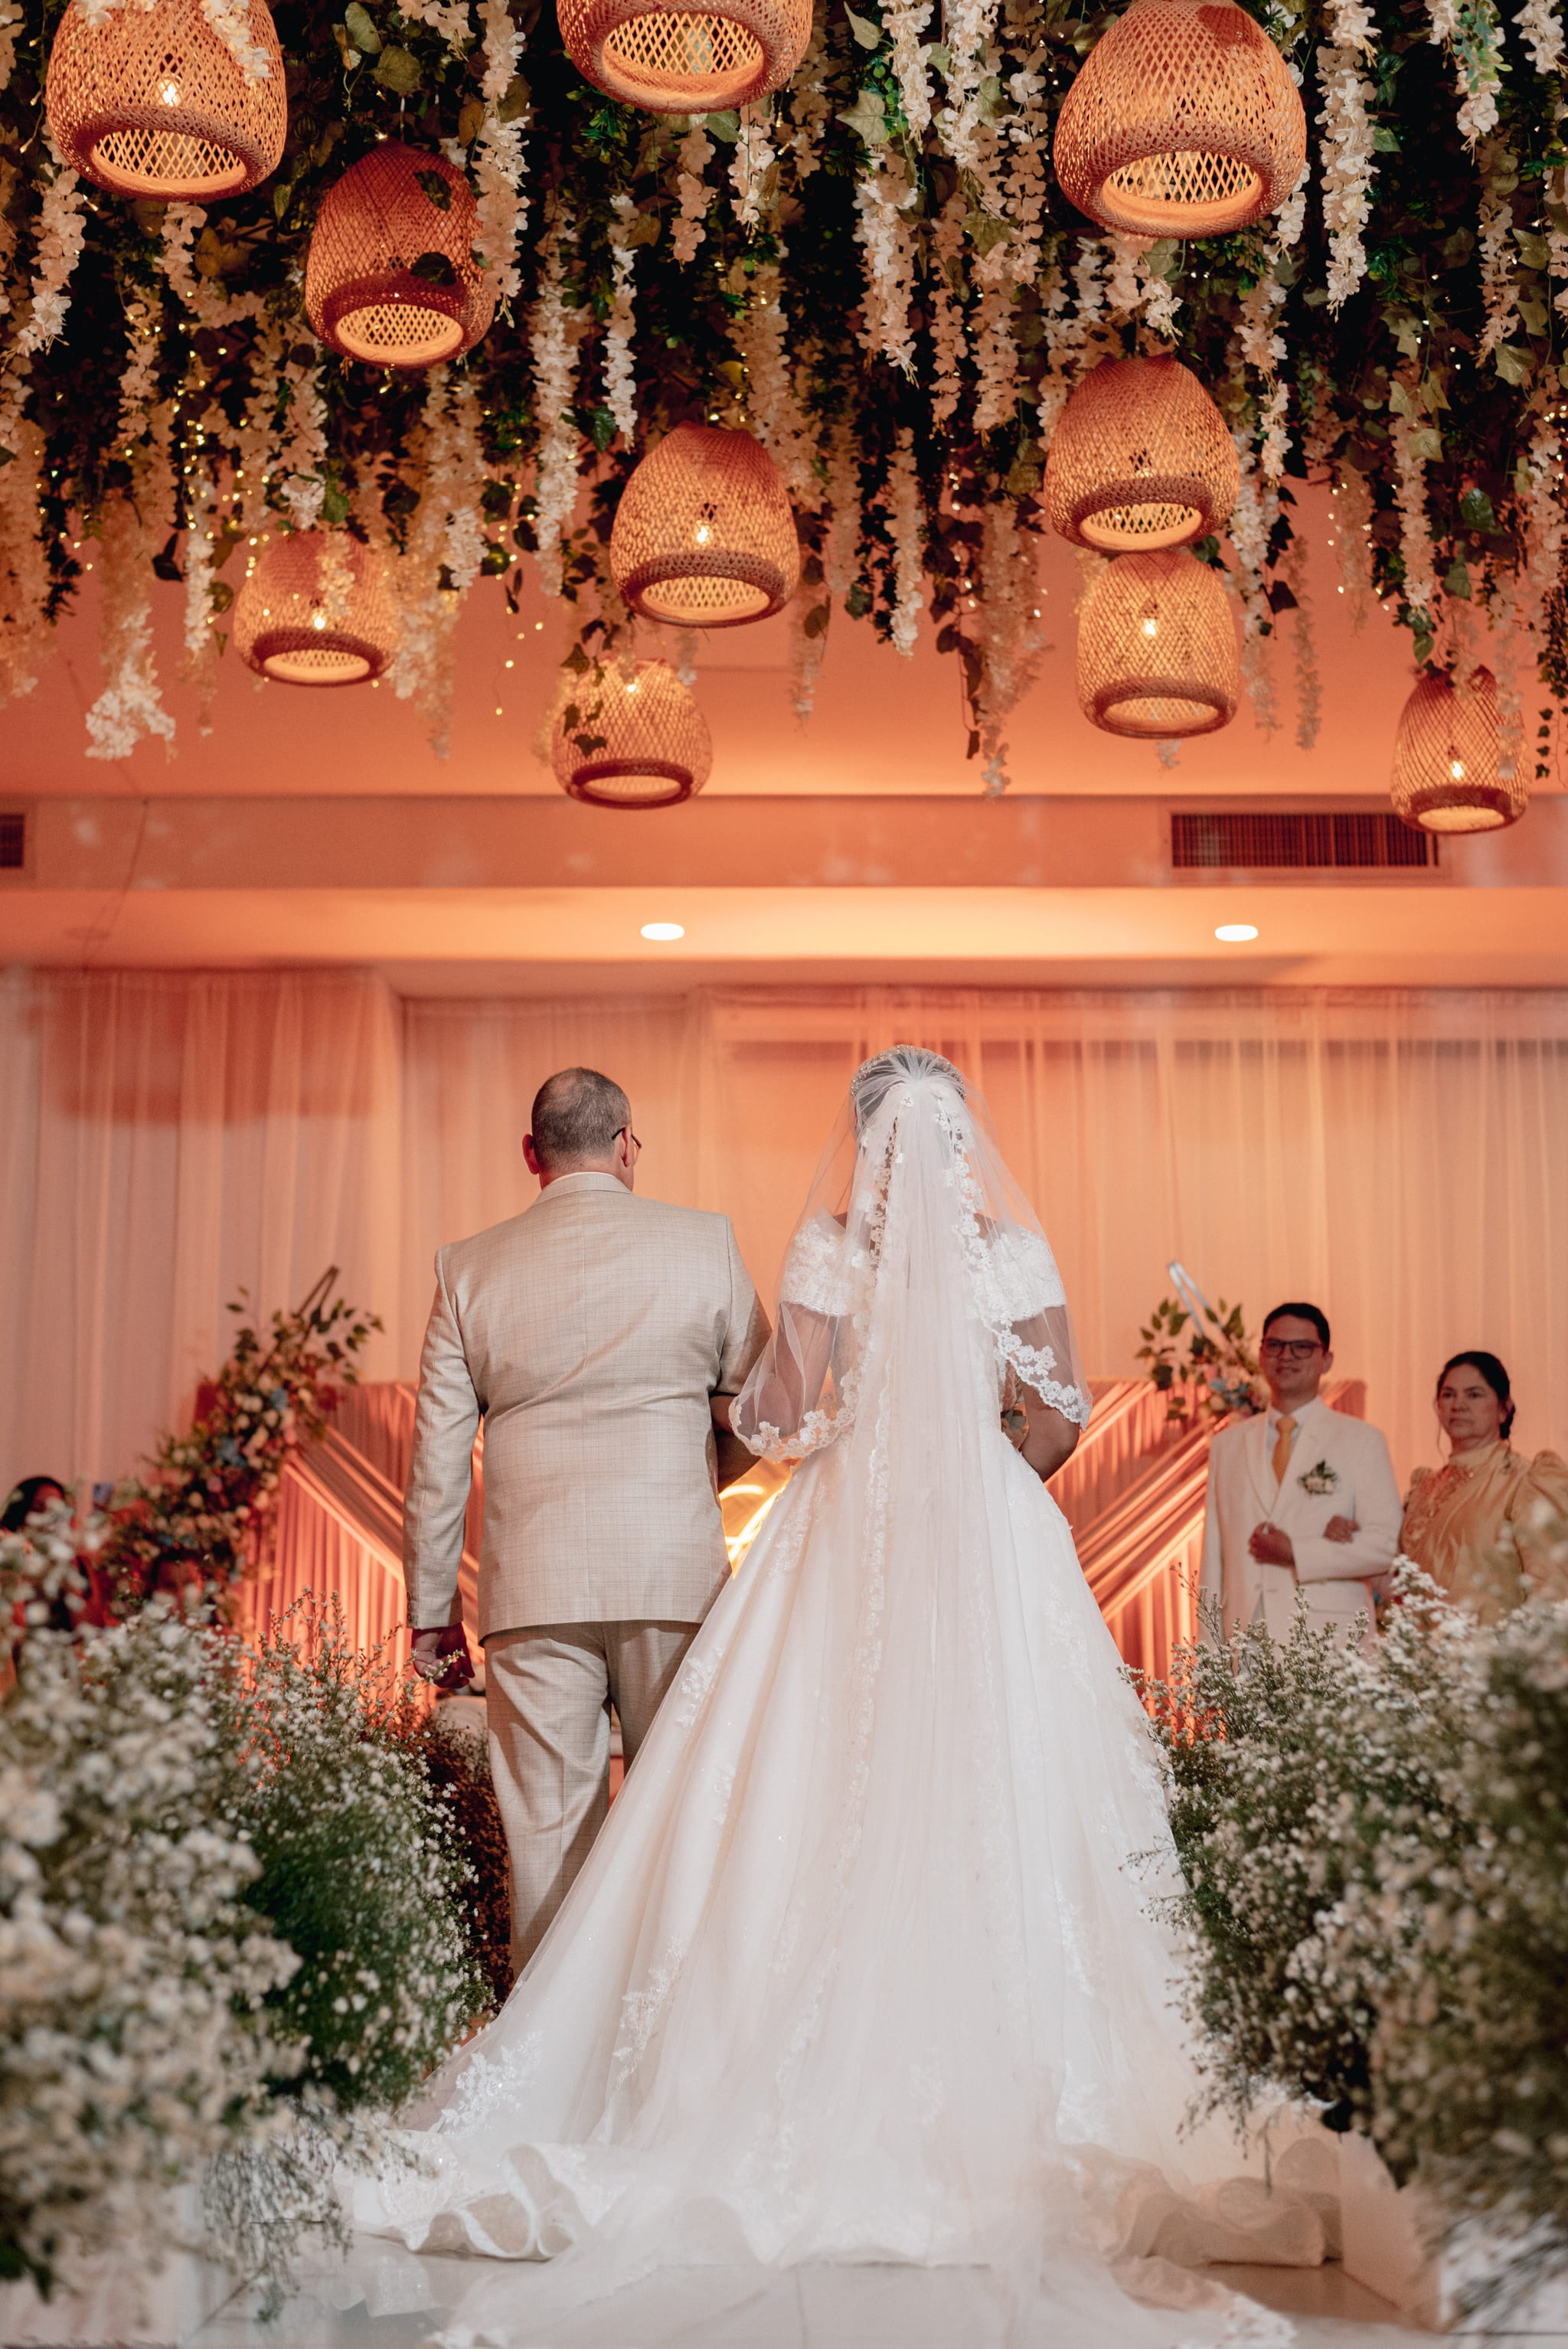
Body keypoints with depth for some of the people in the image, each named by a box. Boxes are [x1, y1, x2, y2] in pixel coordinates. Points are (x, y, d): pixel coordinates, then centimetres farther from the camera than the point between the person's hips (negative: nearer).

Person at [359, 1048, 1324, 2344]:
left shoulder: (829, 1247, -1)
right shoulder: (1018, 1247, 2)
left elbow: (787, 1411, -6)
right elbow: (1062, 1418, -1)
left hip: (848, 1541, 0)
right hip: (990, 1555, 1)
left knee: (833, 1807, 1)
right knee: (987, 1810, 2)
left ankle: (833, 2086, 1)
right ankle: (996, 2083, 3)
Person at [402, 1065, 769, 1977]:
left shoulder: (470, 1267, 5)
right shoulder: (705, 1241, 2)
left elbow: (437, 1463, 6)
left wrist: (433, 1612, 12)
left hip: (532, 1586, 1)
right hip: (677, 1574, -1)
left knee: (548, 1832, 5)